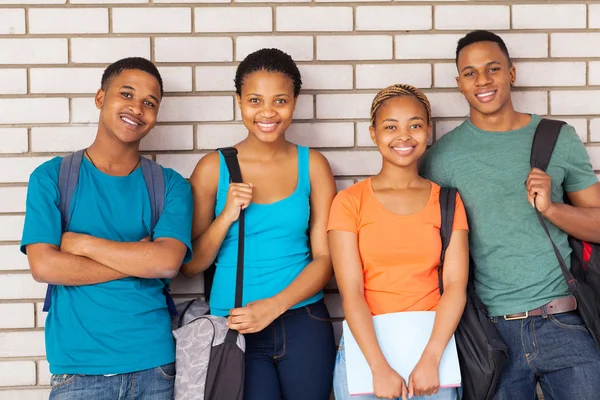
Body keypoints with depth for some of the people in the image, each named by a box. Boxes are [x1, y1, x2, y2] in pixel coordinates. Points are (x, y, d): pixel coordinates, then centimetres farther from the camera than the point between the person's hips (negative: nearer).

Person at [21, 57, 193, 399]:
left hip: (154, 363, 1)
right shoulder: (51, 177, -1)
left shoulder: (170, 185, 1)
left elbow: (168, 262, -14)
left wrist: (83, 243, -11)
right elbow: (43, 266, -12)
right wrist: (139, 259, -11)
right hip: (78, 366, -1)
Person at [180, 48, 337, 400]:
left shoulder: (312, 166, 1)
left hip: (303, 322, 1)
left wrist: (273, 306, -14)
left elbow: (324, 257, -1)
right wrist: (227, 216, -15)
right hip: (234, 327, -1)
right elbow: (190, 265, 0)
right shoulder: (213, 168, -2)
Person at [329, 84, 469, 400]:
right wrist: (380, 367, -19)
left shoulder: (447, 201, 5)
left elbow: (456, 284, -6)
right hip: (367, 345, -1)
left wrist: (430, 359, -18)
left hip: (432, 343, 1)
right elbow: (351, 292, -9)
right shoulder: (350, 202, 0)